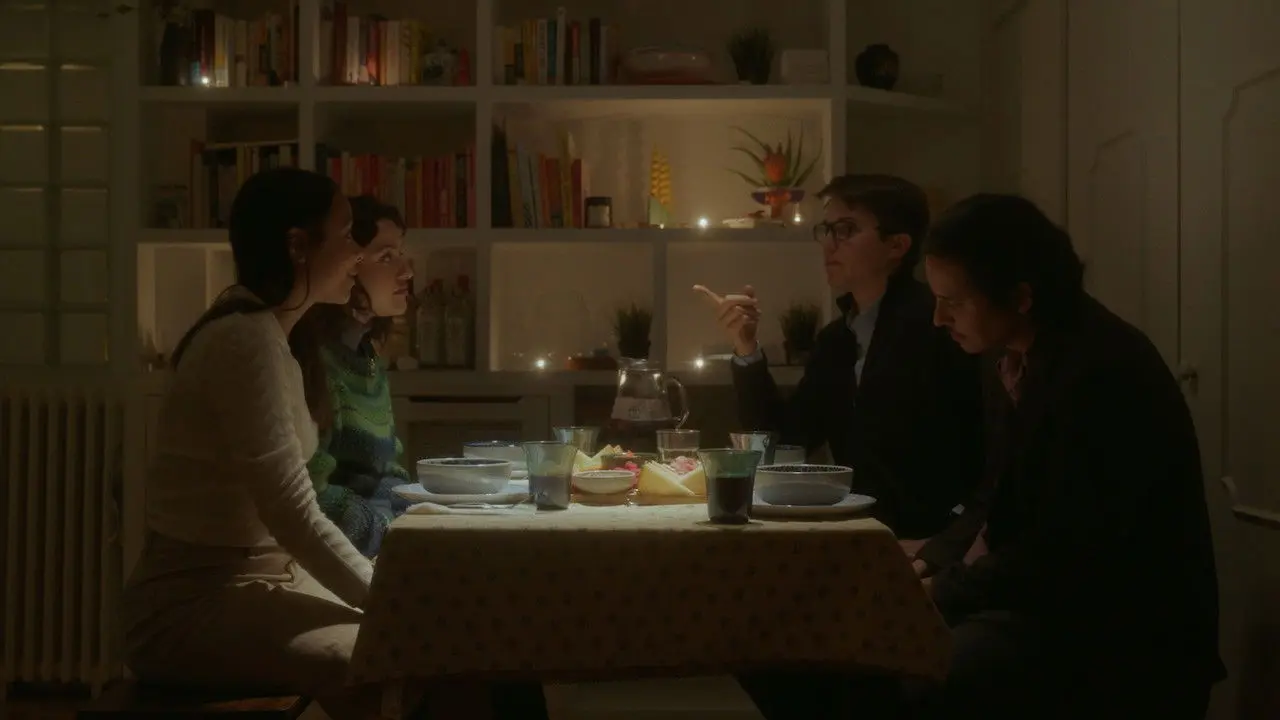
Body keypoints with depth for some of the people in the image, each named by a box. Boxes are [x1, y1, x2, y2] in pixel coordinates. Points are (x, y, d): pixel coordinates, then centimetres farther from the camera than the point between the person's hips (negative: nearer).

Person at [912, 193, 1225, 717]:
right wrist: (930, 563, 1)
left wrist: (941, 591, -16)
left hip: (1124, 633, -9)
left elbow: (1064, 551, -22)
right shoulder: (1009, 356, 6)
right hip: (1040, 592, 9)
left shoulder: (1103, 371, -22)